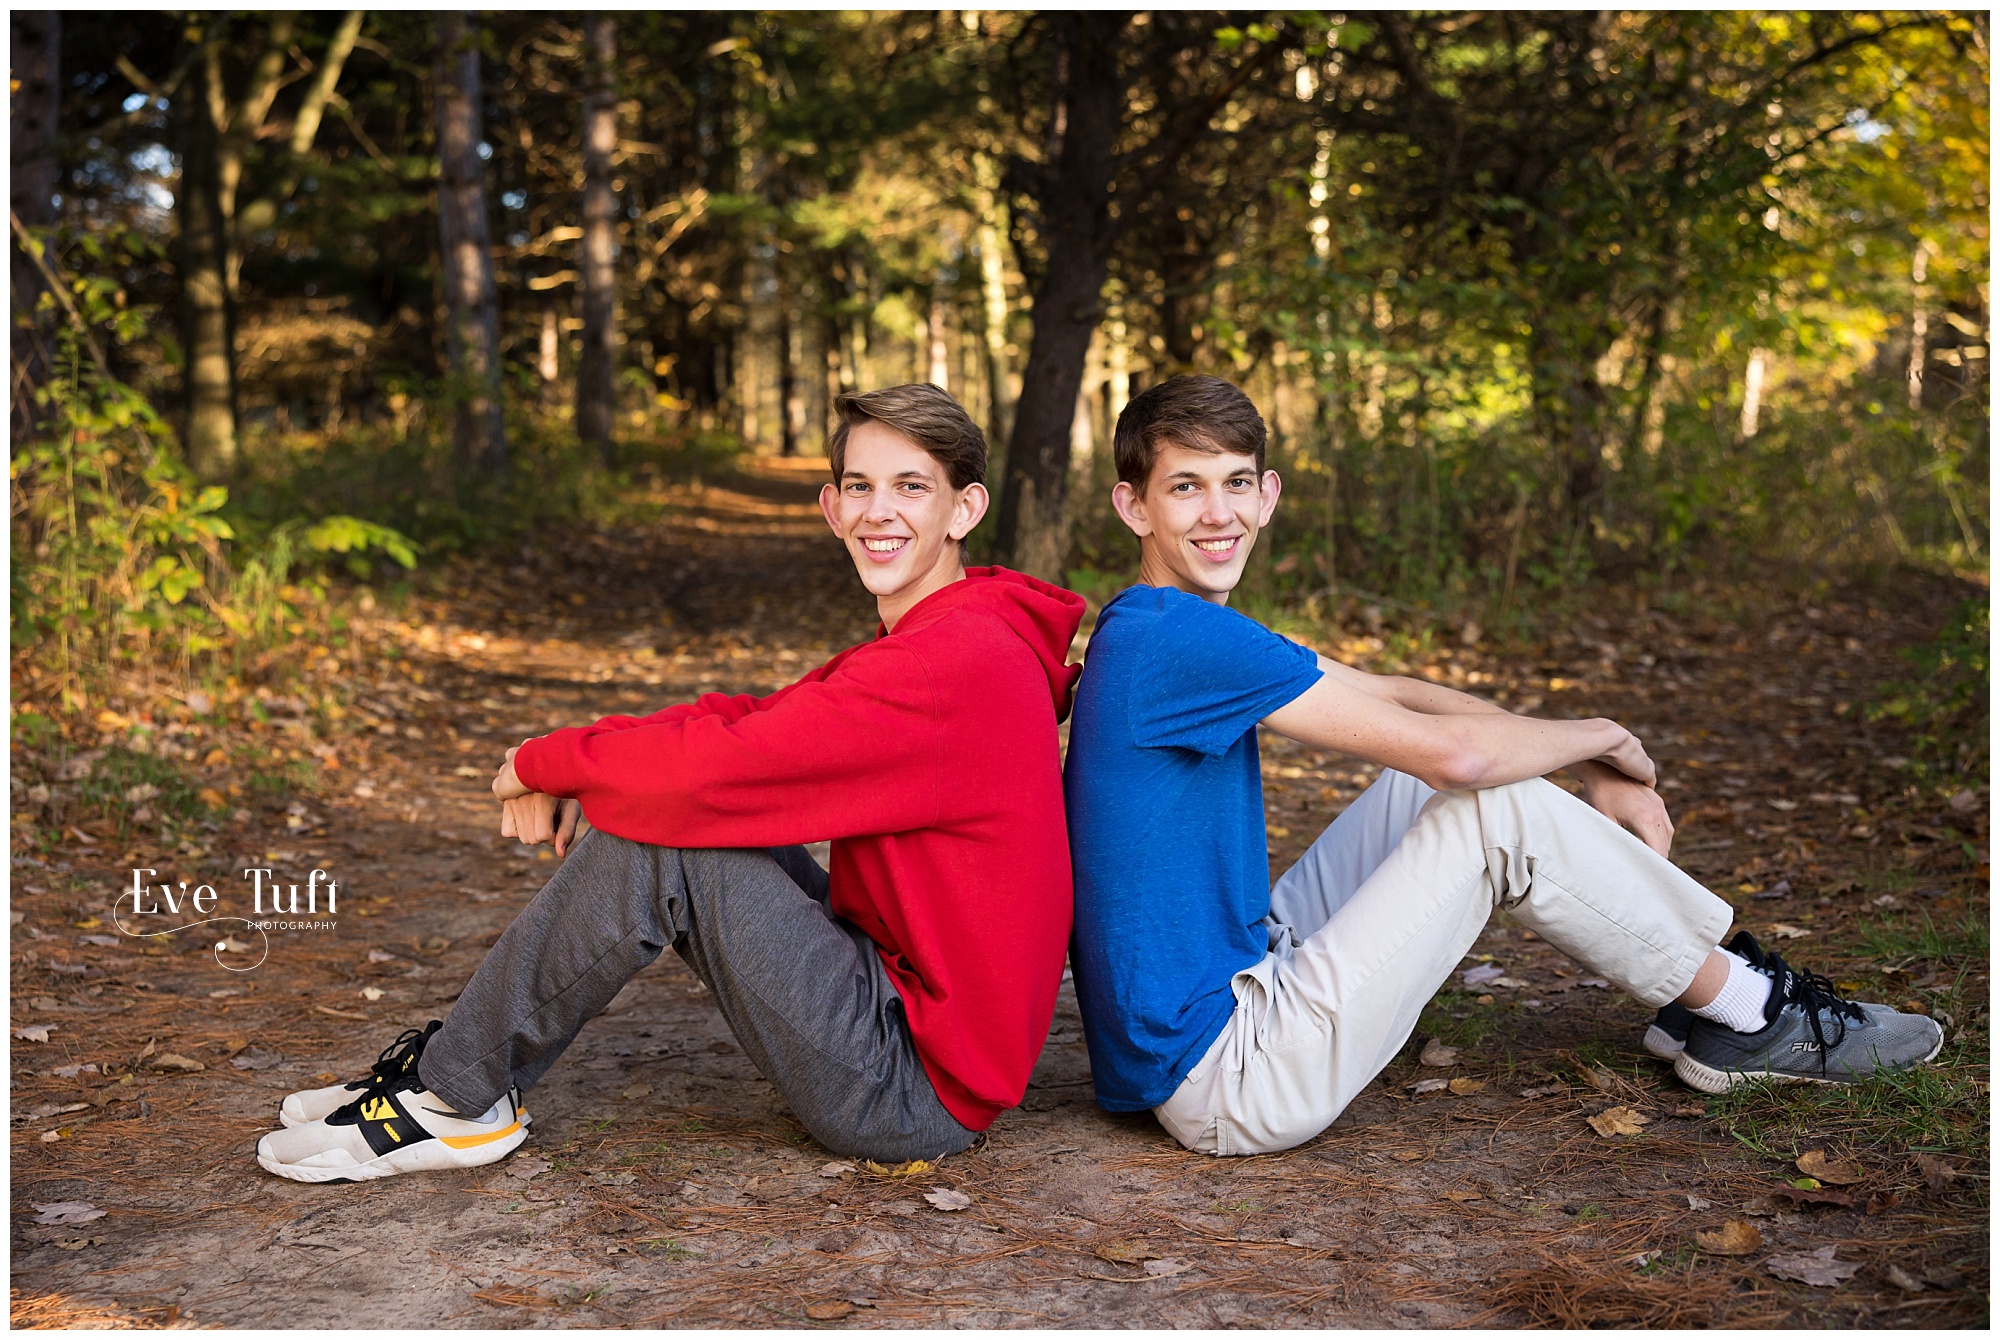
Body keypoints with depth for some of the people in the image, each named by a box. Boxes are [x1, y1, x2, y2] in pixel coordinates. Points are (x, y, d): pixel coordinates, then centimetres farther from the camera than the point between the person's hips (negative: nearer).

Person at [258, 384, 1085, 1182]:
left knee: (656, 832, -17)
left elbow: (716, 766, -25)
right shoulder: (926, 643, 12)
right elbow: (752, 722, 9)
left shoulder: (959, 659, -21)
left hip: (914, 1089, -10)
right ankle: (462, 1069, 11)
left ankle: (453, 1095, -1)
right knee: (666, 807, 6)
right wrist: (571, 769, -7)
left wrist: (540, 761, -8)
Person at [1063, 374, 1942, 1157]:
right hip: (1222, 1079, -10)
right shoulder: (1176, 638, -21)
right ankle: (1751, 1016, 10)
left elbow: (1390, 694, 11)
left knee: (1440, 790, 14)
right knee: (1502, 810, -9)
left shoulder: (1163, 630, 10)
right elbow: (1455, 751, -21)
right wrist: (1600, 737, -1)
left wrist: (1595, 768, 4)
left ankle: (1702, 968, 22)